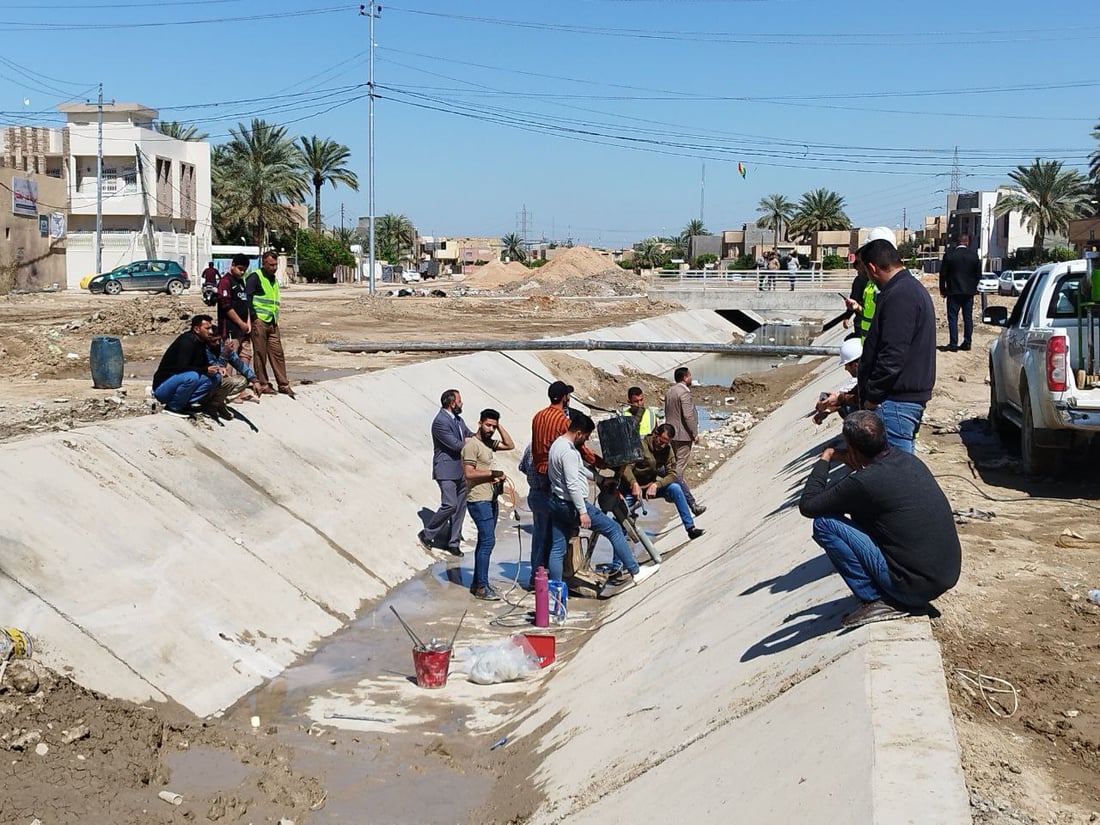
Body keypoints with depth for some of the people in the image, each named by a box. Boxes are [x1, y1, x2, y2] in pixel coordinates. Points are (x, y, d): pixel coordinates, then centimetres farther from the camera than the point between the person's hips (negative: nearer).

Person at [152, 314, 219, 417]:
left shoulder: (200, 343, 7)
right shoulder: (187, 342, -20)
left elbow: (203, 365, 16)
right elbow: (182, 368, -29)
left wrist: (216, 369, -4)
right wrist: (205, 370, -24)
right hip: (162, 388, -9)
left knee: (210, 380, -4)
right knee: (192, 376, -34)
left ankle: (182, 404, -4)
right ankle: (173, 407, -14)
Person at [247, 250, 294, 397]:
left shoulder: (274, 280, 19)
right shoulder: (255, 277, -7)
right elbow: (247, 299, -13)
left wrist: (276, 318, 16)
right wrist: (254, 318, -15)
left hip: (272, 323, 7)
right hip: (259, 322, -7)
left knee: (277, 353, 4)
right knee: (260, 354, -1)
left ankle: (284, 384, 6)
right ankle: (262, 384, 6)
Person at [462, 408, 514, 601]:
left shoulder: (490, 442, 13)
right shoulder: (472, 444, -14)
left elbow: (510, 445, 18)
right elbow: (469, 473, -20)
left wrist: (499, 426, 8)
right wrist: (493, 473, -14)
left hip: (491, 500, 9)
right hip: (478, 500, -9)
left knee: (485, 541, 13)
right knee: (488, 541, -12)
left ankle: (477, 582, 21)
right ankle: (481, 588, -8)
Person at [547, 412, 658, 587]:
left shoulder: (558, 444, 12)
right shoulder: (569, 452, -21)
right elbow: (572, 485, -25)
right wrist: (582, 512, -24)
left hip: (557, 503, 10)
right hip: (572, 505, -10)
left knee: (557, 549, 10)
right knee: (614, 529, -1)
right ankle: (635, 572, 3)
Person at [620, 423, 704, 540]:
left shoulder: (667, 449, -4)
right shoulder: (640, 445, -20)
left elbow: (672, 474, -10)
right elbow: (626, 467, -29)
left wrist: (656, 485, -28)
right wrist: (634, 484, -47)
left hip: (651, 486, 4)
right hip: (632, 487, -4)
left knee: (675, 488, -20)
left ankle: (690, 528, -16)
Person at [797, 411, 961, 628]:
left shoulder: (864, 483, -19)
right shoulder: (910, 461, 4)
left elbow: (807, 506, -5)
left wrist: (824, 460, 6)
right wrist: (854, 466, 18)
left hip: (913, 585, -8)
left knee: (824, 524, -8)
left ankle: (876, 601, -4)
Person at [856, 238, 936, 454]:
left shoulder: (899, 296, -19)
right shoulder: (912, 287, 16)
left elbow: (892, 357, -24)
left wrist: (872, 396, -15)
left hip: (896, 402, -11)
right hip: (910, 396, 11)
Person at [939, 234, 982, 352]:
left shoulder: (949, 254, -8)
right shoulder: (974, 255, -2)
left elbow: (943, 274, -5)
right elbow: (979, 274, 5)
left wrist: (943, 289, 5)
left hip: (953, 291, -3)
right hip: (969, 292, 3)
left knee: (953, 318, 1)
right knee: (968, 318, 10)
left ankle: (953, 344, -4)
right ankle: (967, 343, 13)